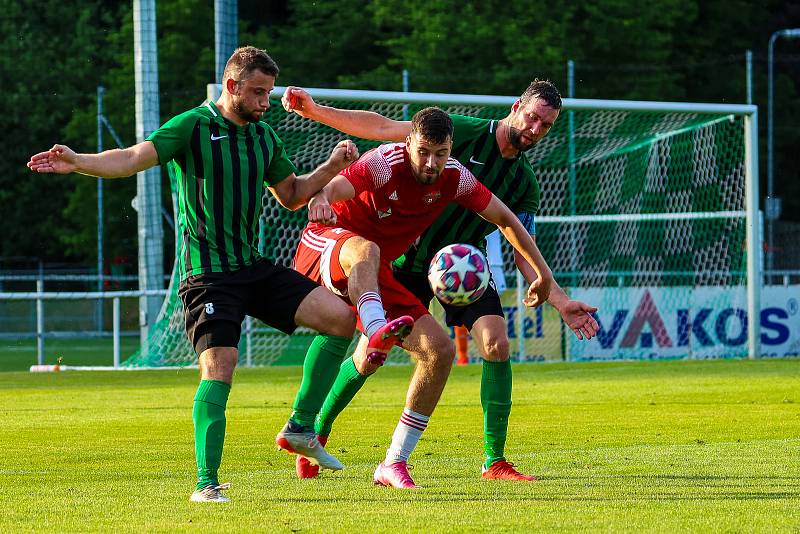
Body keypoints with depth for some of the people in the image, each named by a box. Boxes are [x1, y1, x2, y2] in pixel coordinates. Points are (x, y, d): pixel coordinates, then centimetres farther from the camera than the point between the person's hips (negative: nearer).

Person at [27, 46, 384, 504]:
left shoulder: (264, 137, 12)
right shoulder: (193, 127, -7)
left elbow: (291, 195, 26)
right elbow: (133, 158, -20)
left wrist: (332, 167, 11)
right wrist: (79, 162, -37)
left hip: (255, 268, 6)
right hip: (208, 273, -6)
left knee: (340, 317, -6)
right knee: (219, 368, -18)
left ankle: (302, 430, 4)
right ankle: (206, 484, -12)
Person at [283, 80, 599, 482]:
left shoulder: (525, 184, 1)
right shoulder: (461, 132, -11)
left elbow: (525, 256, 2)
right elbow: (382, 128, -10)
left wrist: (562, 303, -11)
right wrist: (313, 110, -16)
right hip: (410, 258, -3)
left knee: (496, 343, -18)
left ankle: (495, 462, -11)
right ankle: (317, 433, 21)